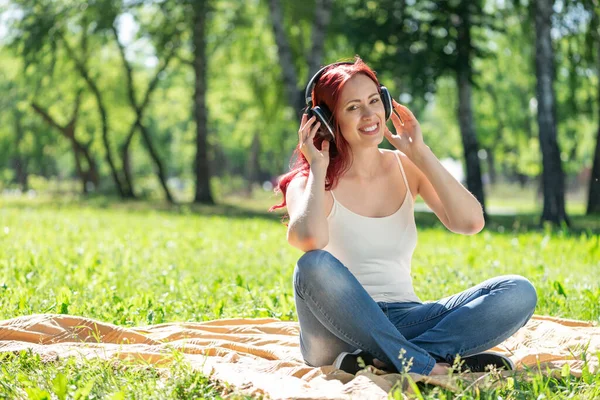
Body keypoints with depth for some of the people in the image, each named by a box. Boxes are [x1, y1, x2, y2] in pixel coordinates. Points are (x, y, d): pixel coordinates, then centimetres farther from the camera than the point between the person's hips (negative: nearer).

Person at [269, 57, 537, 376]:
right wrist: (318, 169, -12)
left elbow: (470, 222, -9)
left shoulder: (406, 168, 8)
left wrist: (420, 153, -3)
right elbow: (310, 240, -28)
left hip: (404, 322, 4)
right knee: (314, 266, -36)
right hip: (340, 331, -4)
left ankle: (384, 361, -28)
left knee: (518, 292, -17)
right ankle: (427, 366, -30)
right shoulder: (309, 183, -3)